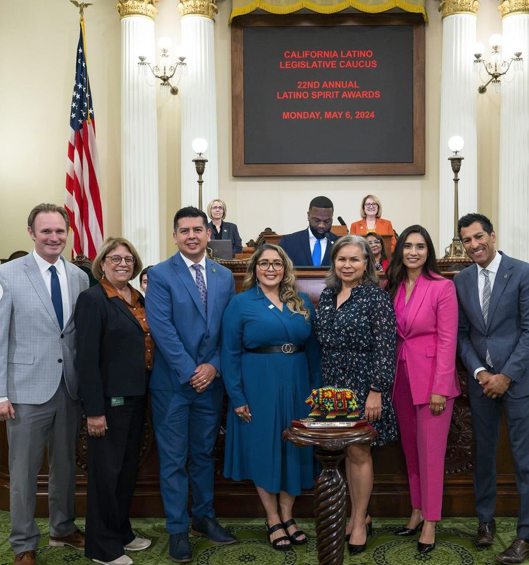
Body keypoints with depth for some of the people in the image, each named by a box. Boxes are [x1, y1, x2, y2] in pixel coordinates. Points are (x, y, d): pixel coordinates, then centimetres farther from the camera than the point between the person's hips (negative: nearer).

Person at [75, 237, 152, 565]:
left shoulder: (139, 299, 10)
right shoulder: (93, 299, -12)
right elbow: (87, 358, -17)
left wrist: (146, 394, 8)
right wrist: (94, 410, -19)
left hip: (137, 398, 7)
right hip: (110, 400, -7)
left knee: (128, 468, 18)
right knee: (106, 472, 5)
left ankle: (122, 532, 36)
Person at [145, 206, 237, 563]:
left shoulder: (224, 276, 7)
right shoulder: (160, 275, -7)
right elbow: (162, 328, -14)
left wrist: (214, 366, -9)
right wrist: (190, 372, -16)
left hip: (210, 379, 4)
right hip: (173, 383, -4)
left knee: (204, 454, 17)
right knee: (174, 459, 6)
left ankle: (204, 517, 33)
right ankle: (178, 530, 20)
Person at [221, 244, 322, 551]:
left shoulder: (302, 303, 7)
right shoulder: (241, 303, -3)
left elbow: (313, 348, 8)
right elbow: (231, 353, -6)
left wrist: (317, 388, 3)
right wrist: (237, 396, -11)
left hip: (297, 385, 4)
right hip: (258, 386, -3)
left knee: (294, 448, 10)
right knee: (263, 448, 6)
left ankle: (287, 515, 27)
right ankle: (273, 520, 22)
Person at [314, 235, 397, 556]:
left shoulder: (376, 298, -10)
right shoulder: (328, 296, 8)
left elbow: (385, 349, -13)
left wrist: (376, 391, -17)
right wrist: (323, 385, 14)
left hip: (363, 385, -5)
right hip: (335, 385, 6)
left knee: (359, 452, 2)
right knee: (347, 451, 13)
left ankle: (360, 521, 20)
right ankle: (358, 515, 29)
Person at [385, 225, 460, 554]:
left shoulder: (443, 287, -9)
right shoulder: (393, 287, 6)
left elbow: (448, 340, -12)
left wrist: (440, 389, -15)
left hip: (431, 376, -5)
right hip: (401, 376, 5)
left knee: (430, 451, 2)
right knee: (410, 448, 14)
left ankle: (430, 522, 15)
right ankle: (418, 511, 28)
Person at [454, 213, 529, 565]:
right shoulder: (461, 280, 6)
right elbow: (462, 334, 7)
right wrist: (479, 371, -6)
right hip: (481, 378, 4)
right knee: (484, 453, 13)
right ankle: (486, 520, 27)